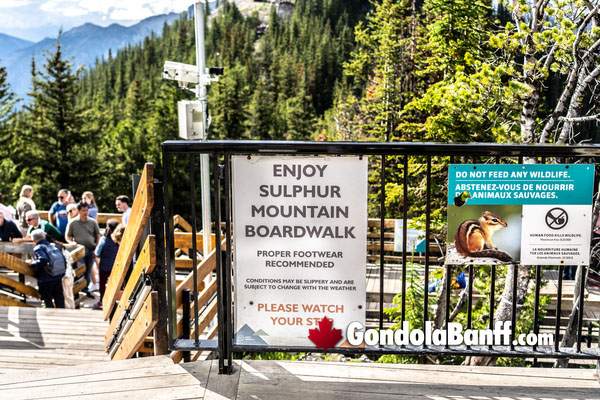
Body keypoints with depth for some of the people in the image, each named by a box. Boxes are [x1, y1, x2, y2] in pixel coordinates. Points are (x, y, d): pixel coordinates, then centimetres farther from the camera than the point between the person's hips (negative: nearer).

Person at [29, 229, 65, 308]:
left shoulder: (38, 248, -10)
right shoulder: (54, 246, 8)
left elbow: (43, 260, -28)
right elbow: (63, 260, 7)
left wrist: (33, 264, -12)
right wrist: (62, 272, 17)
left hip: (46, 280, -5)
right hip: (58, 279, 5)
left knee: (48, 302, 6)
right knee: (59, 300, 13)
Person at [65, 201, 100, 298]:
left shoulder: (93, 222, 5)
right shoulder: (72, 223, 1)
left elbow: (98, 236, 11)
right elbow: (67, 237, 7)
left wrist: (96, 248, 3)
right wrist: (72, 243, -12)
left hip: (91, 251, 2)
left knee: (88, 272, 10)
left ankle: (86, 290, 22)